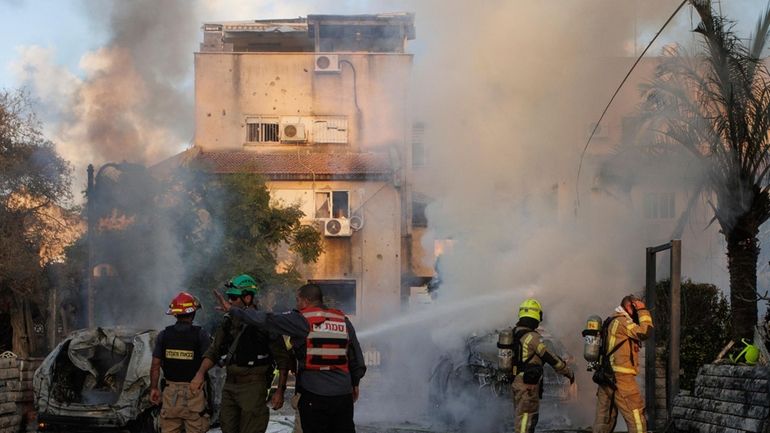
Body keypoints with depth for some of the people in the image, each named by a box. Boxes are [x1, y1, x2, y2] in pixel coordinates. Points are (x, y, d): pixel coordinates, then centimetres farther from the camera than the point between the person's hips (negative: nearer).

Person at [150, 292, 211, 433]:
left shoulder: (164, 335, 0)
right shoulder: (201, 335, -9)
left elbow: (155, 365, 1)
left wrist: (154, 388, 11)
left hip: (171, 391, 3)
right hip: (194, 390, -3)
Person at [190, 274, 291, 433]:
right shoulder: (228, 322, 9)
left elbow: (282, 360, -5)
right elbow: (213, 352, 11)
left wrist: (280, 391, -8)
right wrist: (200, 373, -6)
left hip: (253, 387, -6)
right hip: (230, 386, 6)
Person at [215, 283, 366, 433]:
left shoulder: (301, 320, -6)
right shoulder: (343, 321, 9)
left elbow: (265, 320, -7)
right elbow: (357, 357, 14)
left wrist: (232, 309, 1)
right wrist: (355, 384, 26)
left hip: (314, 395, -4)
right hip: (343, 395, 4)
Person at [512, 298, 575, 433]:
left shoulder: (514, 334, 8)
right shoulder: (532, 337, -18)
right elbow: (550, 357, -14)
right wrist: (568, 372, -2)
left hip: (516, 381, 9)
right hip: (528, 386, -9)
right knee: (526, 417, -7)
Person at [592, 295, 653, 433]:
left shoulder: (611, 321, 22)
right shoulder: (622, 321, -8)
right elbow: (644, 332, -14)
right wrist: (643, 311, -6)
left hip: (607, 375, 10)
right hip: (621, 377, -10)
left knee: (604, 419, 8)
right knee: (636, 418, -8)